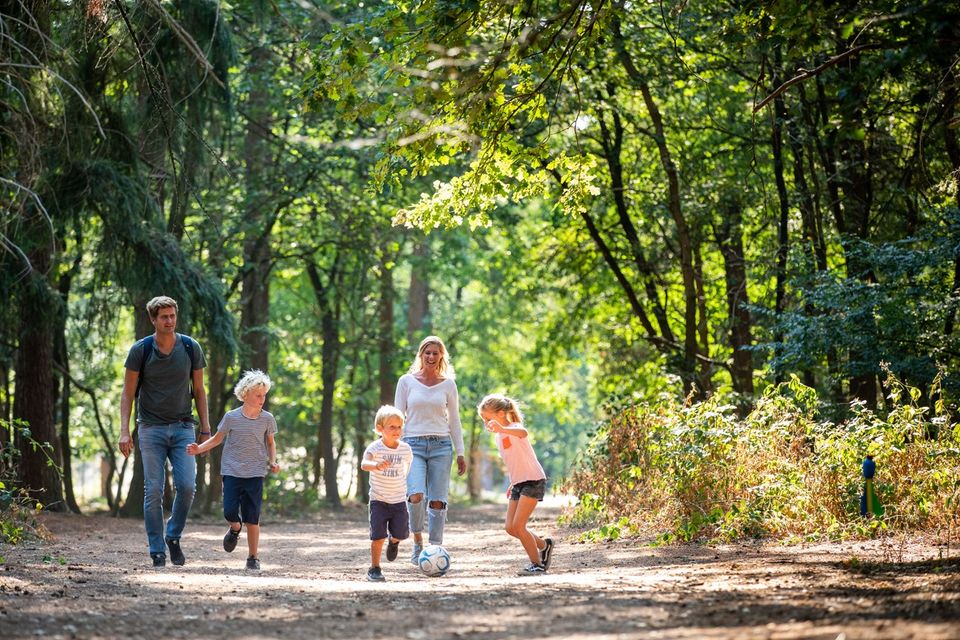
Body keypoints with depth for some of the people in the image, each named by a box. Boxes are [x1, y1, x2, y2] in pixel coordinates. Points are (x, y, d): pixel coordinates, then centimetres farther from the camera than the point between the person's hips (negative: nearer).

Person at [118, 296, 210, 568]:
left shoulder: (191, 348, 3)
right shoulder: (140, 350, -3)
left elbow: (198, 390, 10)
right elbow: (128, 394, 0)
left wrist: (205, 428, 6)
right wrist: (124, 431, -9)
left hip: (183, 427, 1)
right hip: (151, 428, -1)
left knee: (187, 486, -12)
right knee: (153, 491, -4)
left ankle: (174, 536, 10)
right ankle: (157, 551, 3)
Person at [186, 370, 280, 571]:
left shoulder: (267, 419, 1)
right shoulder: (231, 417, -2)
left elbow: (271, 442, 16)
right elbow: (217, 439, 9)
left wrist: (273, 461, 0)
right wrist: (199, 449, -5)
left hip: (255, 473, 0)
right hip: (232, 471, 0)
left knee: (252, 518, -3)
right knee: (230, 511, -10)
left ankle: (253, 557, 10)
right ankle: (235, 529, 27)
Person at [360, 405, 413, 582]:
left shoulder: (405, 449, -4)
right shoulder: (375, 448, -15)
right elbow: (364, 464, -33)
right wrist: (376, 465, -54)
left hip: (399, 500, 3)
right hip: (378, 499, -3)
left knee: (401, 533, 0)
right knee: (378, 535, -9)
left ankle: (394, 541, 38)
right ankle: (374, 569, 5)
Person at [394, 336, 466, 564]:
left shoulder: (448, 384, 8)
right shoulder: (407, 381, 5)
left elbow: (454, 420, 13)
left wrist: (460, 453, 9)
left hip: (441, 446, 2)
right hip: (413, 445, -2)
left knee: (437, 501, -3)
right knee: (416, 496, -20)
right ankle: (417, 541, 1)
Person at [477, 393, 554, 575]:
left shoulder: (514, 428, -16)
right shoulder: (499, 437, 12)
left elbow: (523, 433, -43)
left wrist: (503, 429, -61)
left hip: (533, 480, -9)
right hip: (518, 483, 9)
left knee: (518, 525, -12)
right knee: (510, 527, 3)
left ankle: (537, 564, 2)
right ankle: (543, 545, 23)